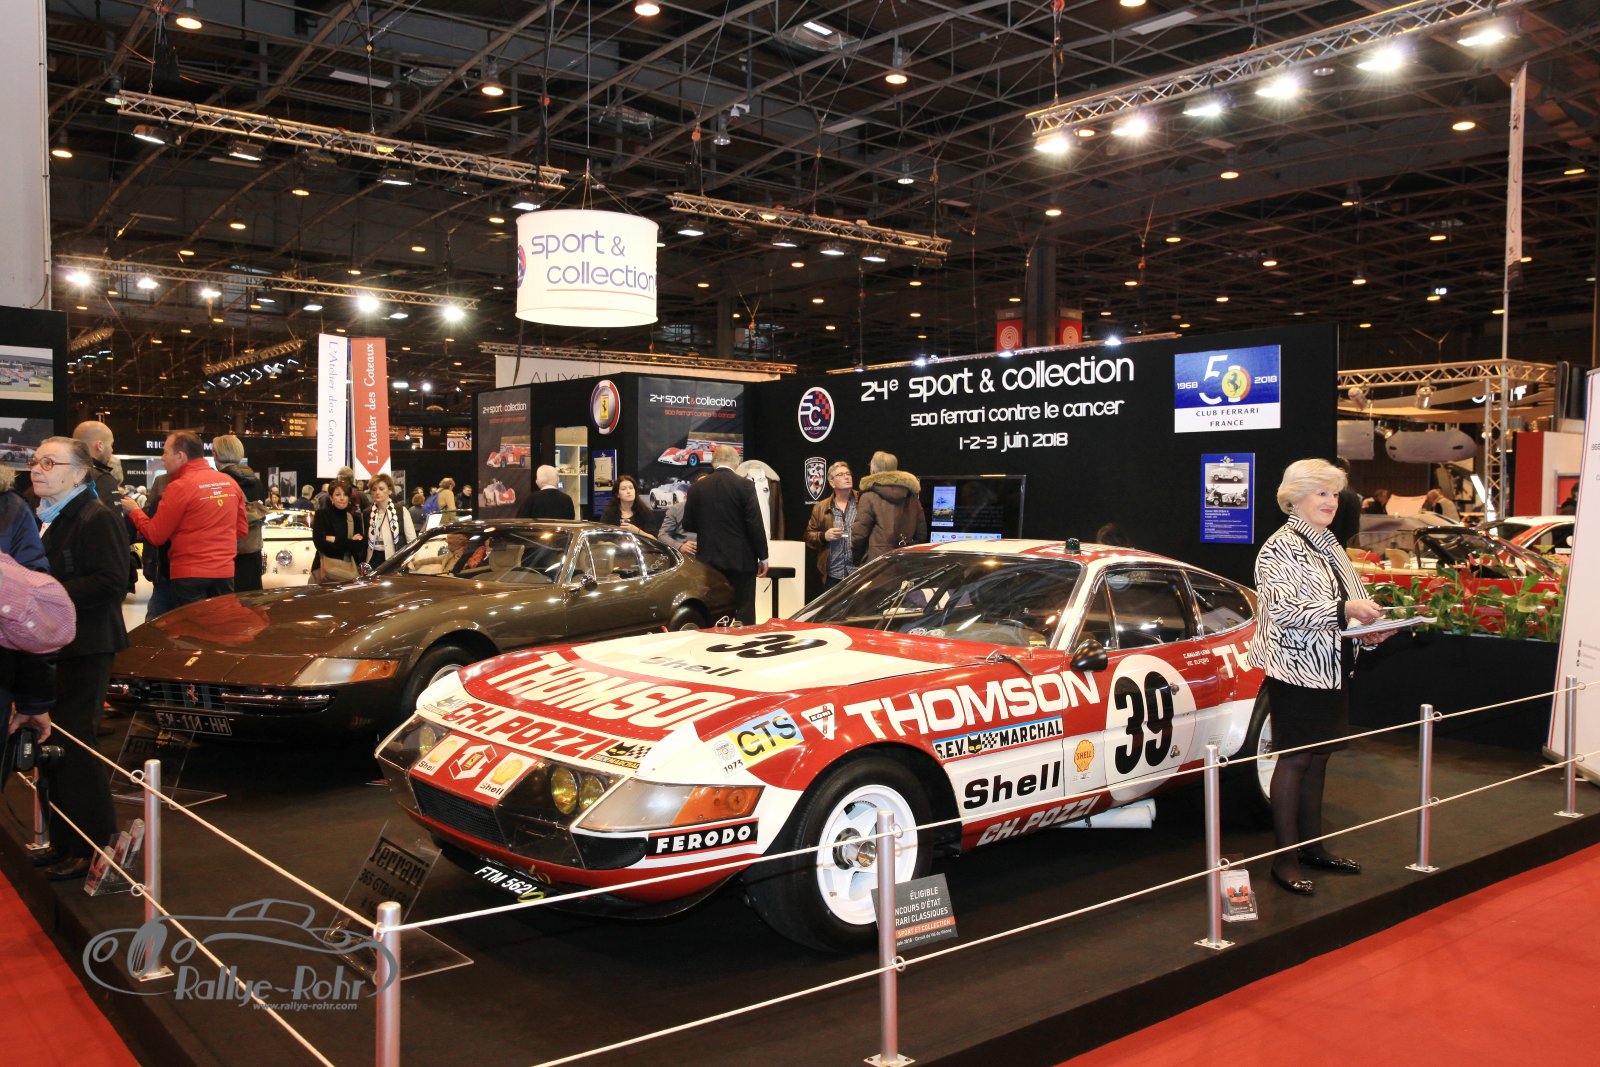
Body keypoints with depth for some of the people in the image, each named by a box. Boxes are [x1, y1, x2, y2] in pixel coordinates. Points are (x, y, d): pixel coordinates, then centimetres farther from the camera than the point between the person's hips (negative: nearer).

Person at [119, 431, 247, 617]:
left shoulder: (179, 487, -10)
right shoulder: (230, 483, 6)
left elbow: (155, 536, -3)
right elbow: (242, 529, 14)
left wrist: (134, 510, 11)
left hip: (190, 575, -5)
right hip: (224, 572, 5)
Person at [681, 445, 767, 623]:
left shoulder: (696, 488, 2)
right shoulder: (744, 486, -8)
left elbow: (688, 525, 7)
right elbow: (755, 524, -10)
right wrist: (762, 557, -2)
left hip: (709, 560, 3)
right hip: (740, 560, -3)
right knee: (744, 613, 2)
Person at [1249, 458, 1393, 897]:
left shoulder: (1328, 545, 14)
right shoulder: (1281, 548, -12)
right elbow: (1283, 610, -22)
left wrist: (1367, 630, 6)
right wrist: (1345, 610, -27)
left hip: (1330, 668, 8)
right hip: (1297, 670, -8)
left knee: (1318, 756, 14)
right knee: (1294, 759, -3)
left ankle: (1312, 845, 25)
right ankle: (1285, 858, 5)